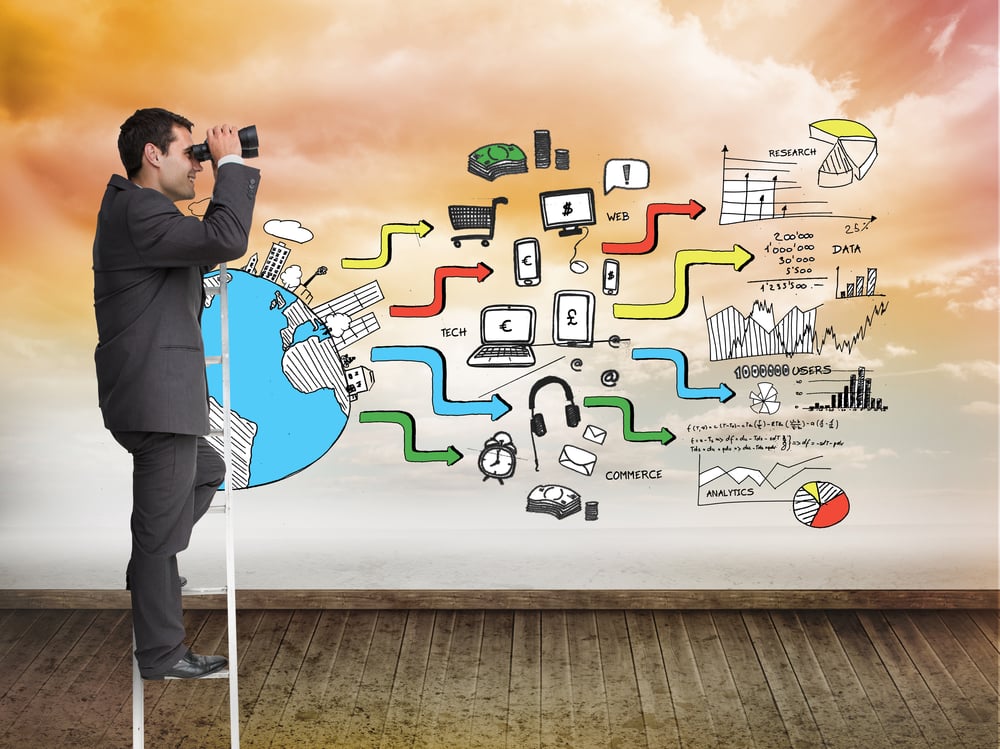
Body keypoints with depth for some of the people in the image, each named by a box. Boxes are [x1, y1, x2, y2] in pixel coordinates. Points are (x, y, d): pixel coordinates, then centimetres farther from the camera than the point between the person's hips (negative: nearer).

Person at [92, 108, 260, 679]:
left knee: (207, 472, 30)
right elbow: (227, 241, -29)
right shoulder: (138, 211, -18)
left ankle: (148, 576, 35)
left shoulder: (134, 208, 17)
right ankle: (161, 656, 11)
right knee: (162, 527, -1)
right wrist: (232, 164, -17)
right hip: (156, 397, -11)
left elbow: (202, 251, 21)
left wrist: (230, 173, 13)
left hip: (156, 393, 11)